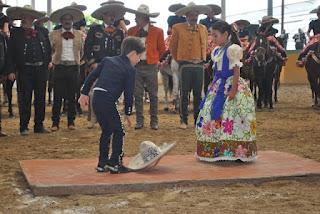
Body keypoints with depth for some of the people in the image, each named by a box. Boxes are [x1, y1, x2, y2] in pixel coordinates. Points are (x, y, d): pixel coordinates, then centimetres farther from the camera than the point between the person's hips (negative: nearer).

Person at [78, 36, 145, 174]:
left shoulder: (107, 60, 19)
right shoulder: (130, 70, 1)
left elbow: (92, 76, 18)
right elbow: (129, 94, -2)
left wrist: (84, 93, 23)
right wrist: (128, 113, 7)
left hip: (96, 99, 7)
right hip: (108, 102, -7)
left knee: (106, 131, 20)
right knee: (118, 132, 6)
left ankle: (102, 163, 23)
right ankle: (114, 163, 4)